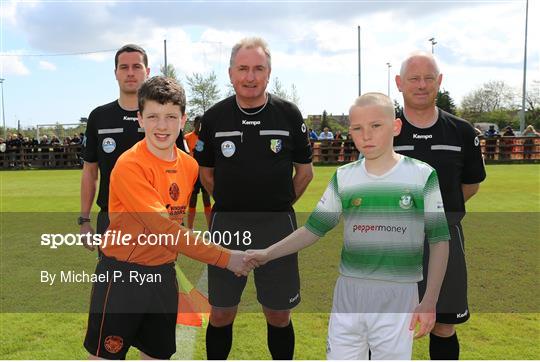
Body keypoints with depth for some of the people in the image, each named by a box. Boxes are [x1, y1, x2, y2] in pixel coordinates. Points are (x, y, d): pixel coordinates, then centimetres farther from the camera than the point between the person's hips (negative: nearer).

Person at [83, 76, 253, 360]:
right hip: (121, 273, -6)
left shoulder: (190, 165, 0)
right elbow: (164, 228, -25)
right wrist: (225, 258, -23)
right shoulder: (129, 165, -20)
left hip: (163, 274, 6)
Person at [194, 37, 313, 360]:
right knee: (221, 314, 11)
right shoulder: (215, 117, 0)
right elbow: (206, 173, 11)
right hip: (227, 224, 1)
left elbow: (305, 171, 7)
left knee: (279, 315, 11)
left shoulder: (289, 114, -2)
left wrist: (278, 206, 10)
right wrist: (231, 205, 11)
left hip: (277, 226, 0)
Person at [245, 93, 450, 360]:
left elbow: (439, 240, -2)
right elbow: (314, 228, 6)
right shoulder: (343, 177, 3)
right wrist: (268, 253, -5)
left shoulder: (423, 176, -5)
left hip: (398, 297, -2)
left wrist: (430, 301, -6)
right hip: (348, 293, 3)